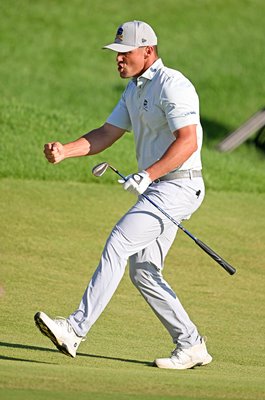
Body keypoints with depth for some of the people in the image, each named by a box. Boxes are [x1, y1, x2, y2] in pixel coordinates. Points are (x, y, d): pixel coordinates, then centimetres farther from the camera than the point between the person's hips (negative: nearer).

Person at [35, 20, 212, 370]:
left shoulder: (172, 85, -14)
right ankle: (190, 346, 15)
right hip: (156, 187, 10)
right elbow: (107, 134, 16)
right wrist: (65, 151, 0)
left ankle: (76, 330, -25)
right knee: (143, 272, 8)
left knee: (117, 245, -20)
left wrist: (147, 175, -31)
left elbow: (188, 141, -24)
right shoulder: (135, 89, 17)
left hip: (177, 186, -10)